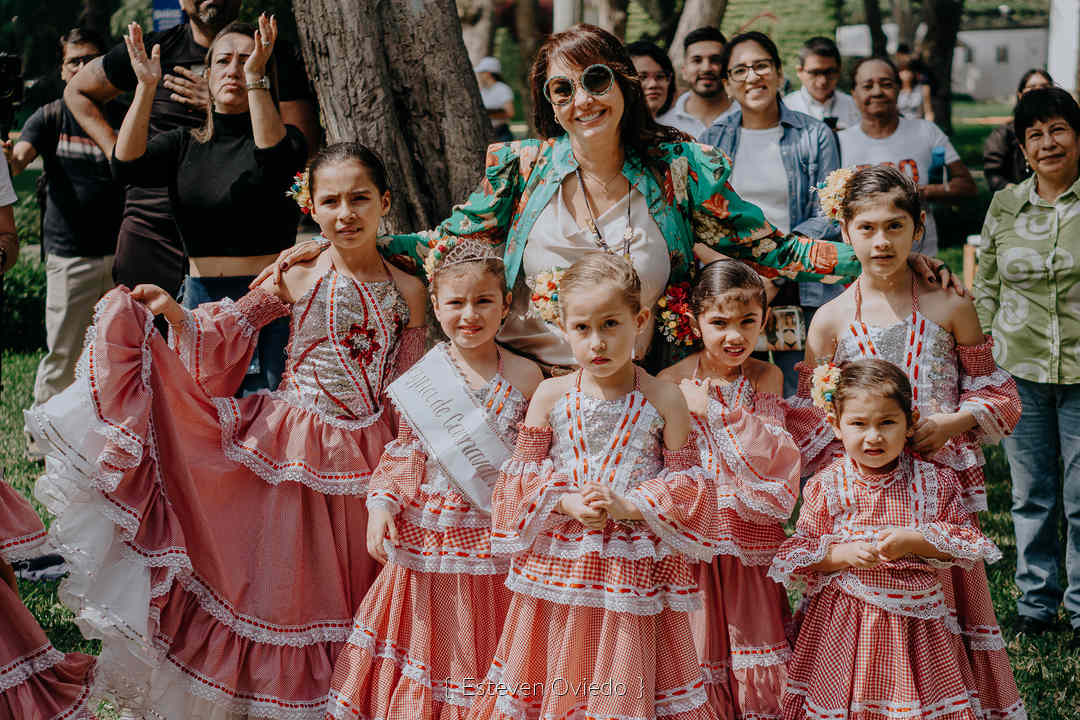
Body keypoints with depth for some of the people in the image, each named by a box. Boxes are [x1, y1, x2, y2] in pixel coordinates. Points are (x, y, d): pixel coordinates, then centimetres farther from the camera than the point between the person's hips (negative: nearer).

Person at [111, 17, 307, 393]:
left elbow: (273, 159, -22)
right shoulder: (183, 145, 12)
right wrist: (146, 86, -15)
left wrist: (255, 80, -28)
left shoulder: (283, 138, 3)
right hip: (201, 301, 3)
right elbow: (126, 167, -6)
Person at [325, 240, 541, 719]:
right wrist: (381, 503, -8)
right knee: (427, 642, 7)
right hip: (427, 534, 1)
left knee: (484, 648, 7)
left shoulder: (526, 378, -1)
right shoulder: (419, 382, 0)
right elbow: (403, 457, 6)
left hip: (496, 538, 0)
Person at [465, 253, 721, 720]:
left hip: (634, 573, -2)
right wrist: (567, 505, -15)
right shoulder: (551, 396, 1)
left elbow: (686, 488, -3)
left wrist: (629, 505, -17)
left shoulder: (664, 401, -4)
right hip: (557, 570, 2)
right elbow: (522, 479, 2)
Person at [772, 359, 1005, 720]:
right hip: (845, 621, 0)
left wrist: (913, 542, -16)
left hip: (917, 619, 1)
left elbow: (970, 544, -1)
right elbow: (795, 558, 0)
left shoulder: (934, 481, -2)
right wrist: (842, 554, -18)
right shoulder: (826, 487, -3)